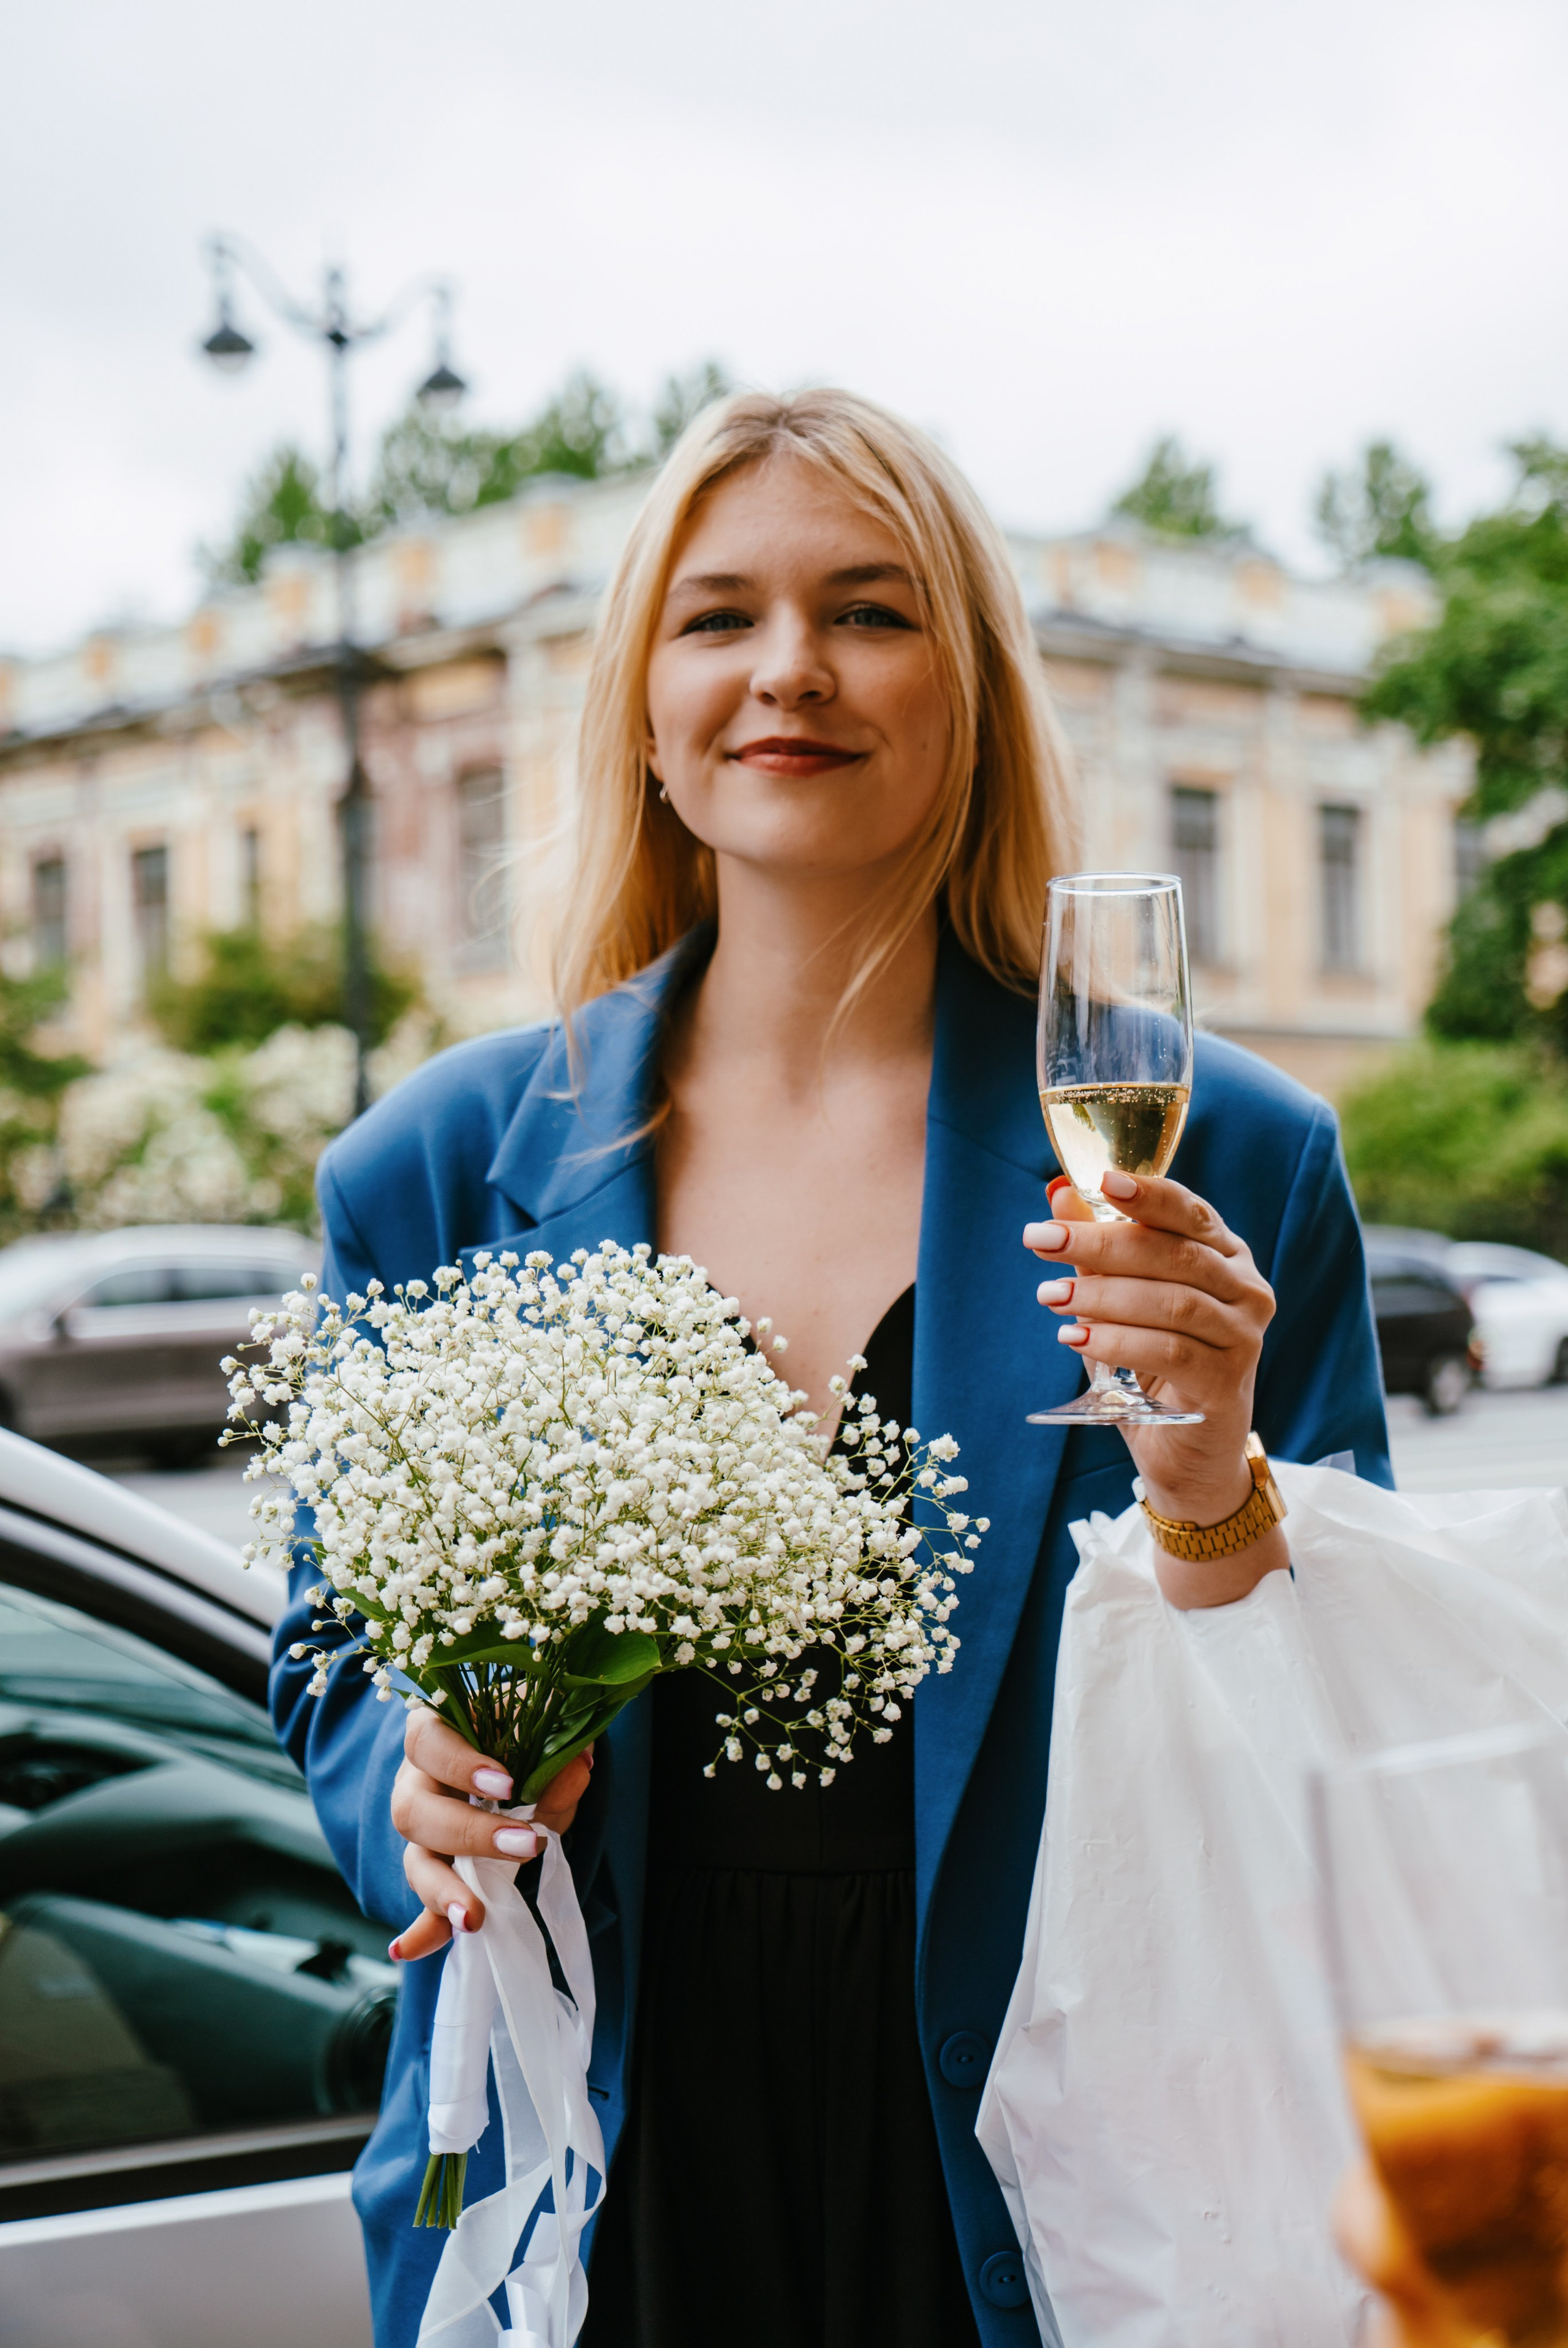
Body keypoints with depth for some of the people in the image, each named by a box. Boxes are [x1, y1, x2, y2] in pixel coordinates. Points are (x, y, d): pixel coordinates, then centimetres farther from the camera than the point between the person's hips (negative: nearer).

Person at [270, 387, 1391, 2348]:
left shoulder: (1214, 1159, -7)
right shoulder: (446, 1165, -2)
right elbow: (343, 1662, 8)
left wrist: (1206, 1496, -22)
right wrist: (417, 1793, -13)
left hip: (1023, 2174, -1)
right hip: (596, 2162, 2)